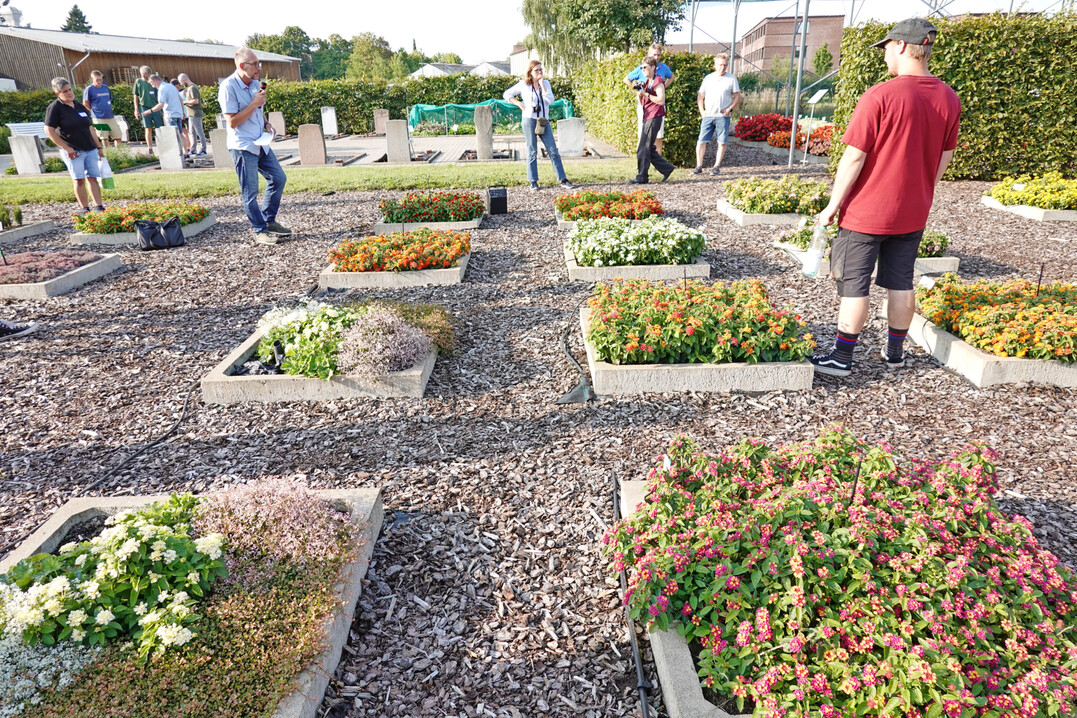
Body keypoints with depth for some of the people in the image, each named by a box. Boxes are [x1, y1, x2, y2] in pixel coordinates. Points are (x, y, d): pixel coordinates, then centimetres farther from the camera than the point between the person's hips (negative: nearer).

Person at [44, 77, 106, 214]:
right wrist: (66, 148, -12)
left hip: (90, 149, 5)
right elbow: (49, 130, -8)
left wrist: (99, 147, 17)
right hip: (73, 151, -5)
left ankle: (99, 207, 1)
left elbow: (90, 129, 21)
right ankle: (85, 209, -2)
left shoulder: (80, 107, 15)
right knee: (79, 180, -7)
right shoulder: (55, 108, -3)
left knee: (92, 178, 1)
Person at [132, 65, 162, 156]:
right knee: (148, 129, -2)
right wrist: (136, 109, 2)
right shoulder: (138, 82, 7)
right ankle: (150, 149, 2)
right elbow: (136, 96, 9)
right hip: (144, 107, -1)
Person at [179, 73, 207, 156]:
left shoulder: (192, 88, -13)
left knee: (199, 132, -6)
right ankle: (192, 151, 15)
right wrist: (185, 95, 7)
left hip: (195, 114, -10)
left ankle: (203, 150, -3)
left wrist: (185, 102, -12)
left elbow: (196, 101, -22)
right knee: (192, 133, 11)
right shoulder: (190, 88, 18)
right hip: (191, 114, 10)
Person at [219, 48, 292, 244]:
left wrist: (266, 123, 5)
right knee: (250, 191, -2)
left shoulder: (255, 83, 9)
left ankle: (269, 220, 23)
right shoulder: (228, 87, -15)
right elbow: (232, 122, -19)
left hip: (260, 143, 8)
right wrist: (254, 104, -20)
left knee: (278, 178, 11)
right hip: (242, 146, -8)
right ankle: (260, 231, 8)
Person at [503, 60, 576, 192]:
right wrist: (519, 104, -3)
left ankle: (563, 180, 1)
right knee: (532, 152, 2)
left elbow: (550, 100, -5)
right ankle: (533, 182, 9)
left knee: (553, 151, -1)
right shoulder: (523, 84, 2)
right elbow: (507, 94, 8)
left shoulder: (545, 82, 9)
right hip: (529, 120, -3)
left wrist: (542, 84, -8)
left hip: (544, 121, 3)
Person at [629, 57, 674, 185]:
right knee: (649, 148, 10)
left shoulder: (658, 82, -7)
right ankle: (667, 168, 19)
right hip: (647, 117, 10)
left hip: (655, 117, -10)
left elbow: (661, 100, -18)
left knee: (644, 148, -11)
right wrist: (640, 93, 2)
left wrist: (646, 94, -16)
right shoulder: (646, 82, 20)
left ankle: (642, 177, -8)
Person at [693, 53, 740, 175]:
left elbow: (737, 97, 6)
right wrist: (701, 111, 3)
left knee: (722, 142, -1)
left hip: (723, 116, -2)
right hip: (708, 115, 2)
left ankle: (716, 167, 7)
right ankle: (699, 166, 2)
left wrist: (730, 108, -8)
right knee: (701, 141, -4)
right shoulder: (708, 78, 11)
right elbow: (700, 96, 15)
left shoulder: (731, 78, 5)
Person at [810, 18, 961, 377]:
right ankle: (895, 353, 26)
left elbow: (853, 158, -17)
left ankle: (842, 359, 9)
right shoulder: (949, 98, 3)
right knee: (901, 283, 15)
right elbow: (945, 158, 11)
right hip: (913, 213, 6)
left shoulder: (879, 96, -17)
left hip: (866, 212, -6)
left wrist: (833, 205, -8)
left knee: (854, 286, 2)